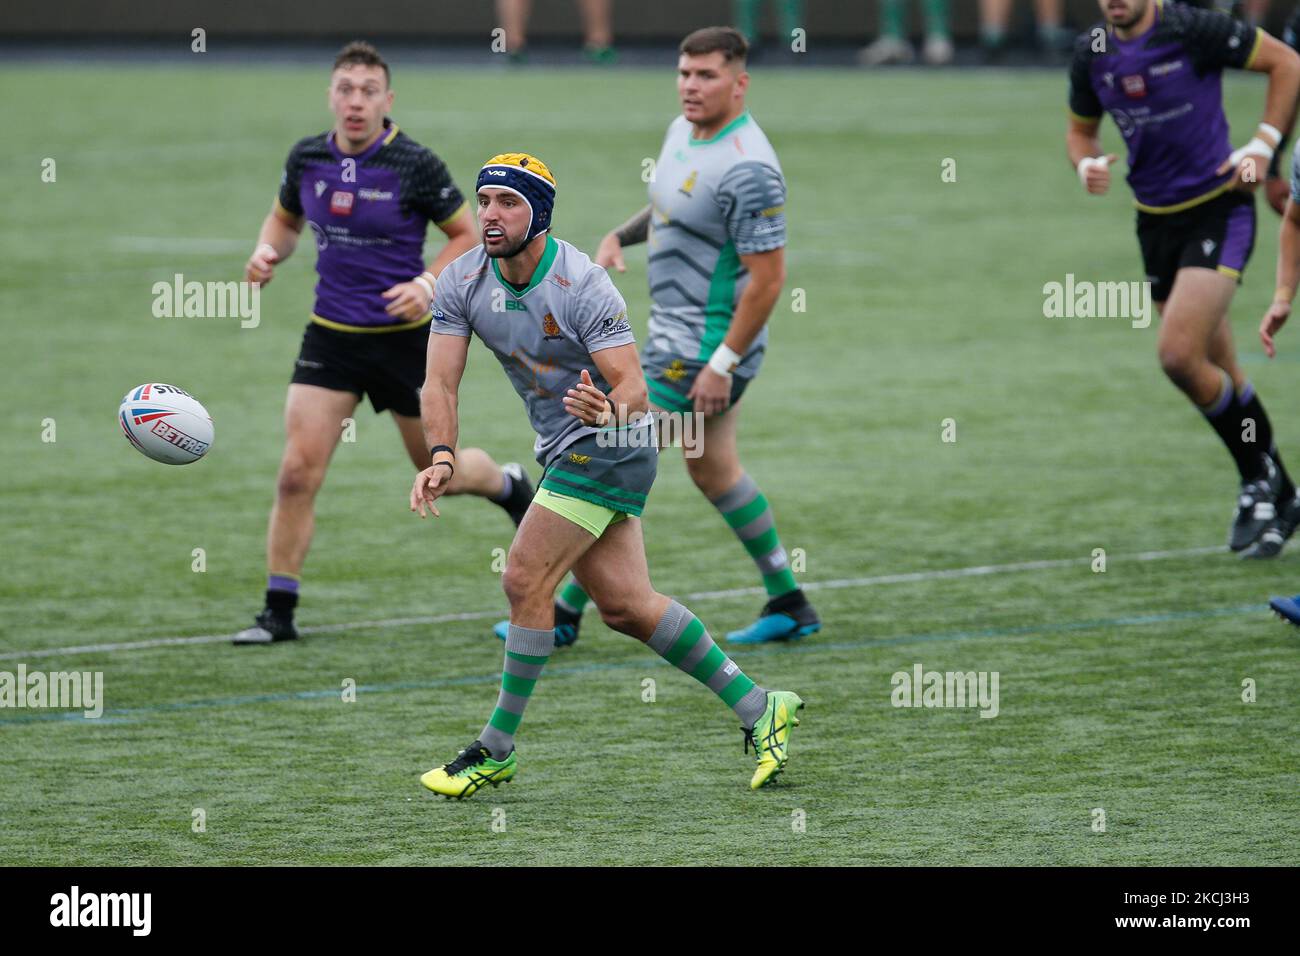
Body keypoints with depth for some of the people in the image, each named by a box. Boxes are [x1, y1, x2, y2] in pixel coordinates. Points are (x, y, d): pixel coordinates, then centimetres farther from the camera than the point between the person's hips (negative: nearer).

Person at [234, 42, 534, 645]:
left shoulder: (414, 165, -14)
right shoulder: (307, 159, -1)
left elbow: (467, 233, -3)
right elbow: (285, 218, 18)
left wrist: (429, 284, -18)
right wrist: (268, 251, -3)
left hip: (406, 338, -3)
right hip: (331, 337, 3)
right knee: (298, 471, -10)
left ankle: (510, 486, 47)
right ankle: (278, 611, -3)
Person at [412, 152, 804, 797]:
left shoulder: (582, 286, -22)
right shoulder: (461, 282, -4)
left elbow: (634, 387, -24)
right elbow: (440, 382, -8)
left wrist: (607, 410, -47)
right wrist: (441, 457, -24)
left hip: (610, 446, -7)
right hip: (563, 450, 7)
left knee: (525, 579, -14)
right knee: (625, 605, 6)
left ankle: (496, 751, -4)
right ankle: (758, 709, 17)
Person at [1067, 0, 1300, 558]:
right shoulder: (1092, 55, 2)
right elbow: (1080, 128, 18)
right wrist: (1087, 164, -5)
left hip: (1218, 210, -6)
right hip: (1155, 218, 6)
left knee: (1179, 355, -19)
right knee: (1218, 373, 11)